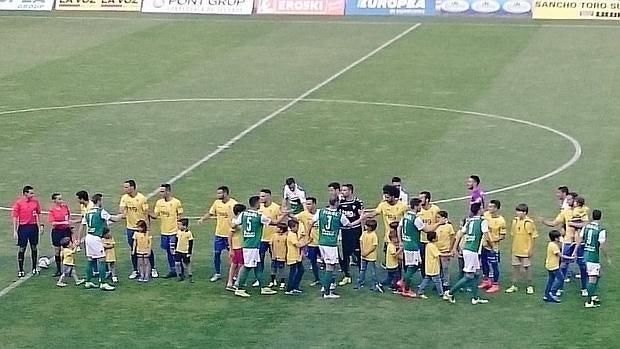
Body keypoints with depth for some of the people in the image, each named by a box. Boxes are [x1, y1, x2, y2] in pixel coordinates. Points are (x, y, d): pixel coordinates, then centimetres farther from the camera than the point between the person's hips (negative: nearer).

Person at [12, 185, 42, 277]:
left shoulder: (35, 201, 4)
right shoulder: (18, 203, -7)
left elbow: (39, 214, 14)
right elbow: (15, 217, -5)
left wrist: (40, 225, 9)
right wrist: (15, 231, -7)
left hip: (33, 227, 3)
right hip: (23, 227, -3)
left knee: (34, 247, 10)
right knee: (22, 249, 0)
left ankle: (34, 268, 22)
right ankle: (21, 270, 7)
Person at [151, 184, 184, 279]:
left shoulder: (176, 202, -10)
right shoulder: (159, 202, 5)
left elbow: (180, 216, -5)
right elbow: (155, 215, 4)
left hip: (173, 232, -6)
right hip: (164, 232, 6)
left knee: (173, 252, -7)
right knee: (168, 252, 11)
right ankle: (172, 271, 21)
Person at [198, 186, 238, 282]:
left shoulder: (234, 204, -14)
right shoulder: (217, 202, 4)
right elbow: (210, 213, 14)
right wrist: (202, 219, 0)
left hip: (230, 234, -5)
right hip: (219, 233, 5)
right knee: (216, 253, 8)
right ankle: (217, 274, 22)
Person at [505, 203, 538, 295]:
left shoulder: (529, 222, -15)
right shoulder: (515, 220, 4)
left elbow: (533, 236, -12)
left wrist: (531, 249, -13)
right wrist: (513, 246, 13)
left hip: (526, 250, -6)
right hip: (516, 249, 6)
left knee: (527, 267, 4)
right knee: (515, 267, 11)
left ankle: (530, 286, 17)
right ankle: (514, 286, 21)